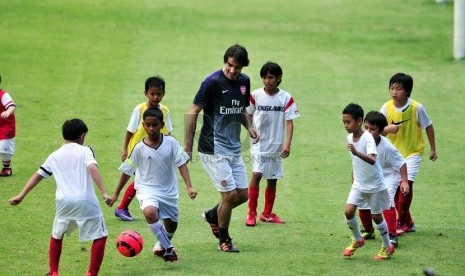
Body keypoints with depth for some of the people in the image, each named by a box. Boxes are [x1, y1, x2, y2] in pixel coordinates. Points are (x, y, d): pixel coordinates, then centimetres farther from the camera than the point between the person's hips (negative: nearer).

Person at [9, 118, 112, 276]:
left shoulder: (55, 156, 16)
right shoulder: (85, 151, 3)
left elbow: (38, 175, 19)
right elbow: (92, 168, -14)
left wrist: (21, 196, 26)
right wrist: (103, 193, -20)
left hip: (64, 202, 4)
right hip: (86, 201, -4)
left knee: (56, 236, 26)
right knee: (100, 236, 10)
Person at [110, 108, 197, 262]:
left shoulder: (171, 142, -8)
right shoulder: (139, 148, -9)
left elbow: (181, 164, -6)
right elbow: (127, 171, 1)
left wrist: (189, 186, -17)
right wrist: (116, 194, 7)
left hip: (169, 190, 3)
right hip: (147, 189, -3)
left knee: (171, 225, 15)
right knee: (150, 213, -34)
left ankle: (161, 244, 51)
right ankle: (168, 248, -20)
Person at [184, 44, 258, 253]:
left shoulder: (244, 81, 6)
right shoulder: (213, 82, -15)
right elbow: (193, 112, -10)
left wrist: (249, 126, 1)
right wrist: (188, 146, -11)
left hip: (234, 148, 7)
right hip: (213, 149, -7)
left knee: (243, 195, 8)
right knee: (230, 194, -9)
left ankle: (212, 215, 34)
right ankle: (224, 240, 9)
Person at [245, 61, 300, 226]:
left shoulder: (286, 98, -3)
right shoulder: (255, 95, -4)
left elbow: (289, 121, -5)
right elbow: (248, 115, 9)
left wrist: (288, 143, -14)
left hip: (276, 145, 2)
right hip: (259, 143, -2)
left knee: (272, 179, 9)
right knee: (257, 174, -16)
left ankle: (267, 214, 22)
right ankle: (251, 213, -8)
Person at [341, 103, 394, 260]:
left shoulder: (367, 138, -23)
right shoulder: (350, 137, -2)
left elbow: (372, 160, -40)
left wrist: (356, 152, -53)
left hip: (374, 185, -6)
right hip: (358, 184, 6)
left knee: (376, 216, 5)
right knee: (348, 211, -8)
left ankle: (387, 247, 24)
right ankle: (357, 240, 15)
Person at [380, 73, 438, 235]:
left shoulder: (417, 107, -16)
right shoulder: (386, 108, -10)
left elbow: (428, 127, -2)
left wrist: (433, 149, 3)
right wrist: (388, 129, -29)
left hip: (413, 151, -4)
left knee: (406, 184, -19)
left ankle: (400, 223, -9)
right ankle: (408, 223, 22)